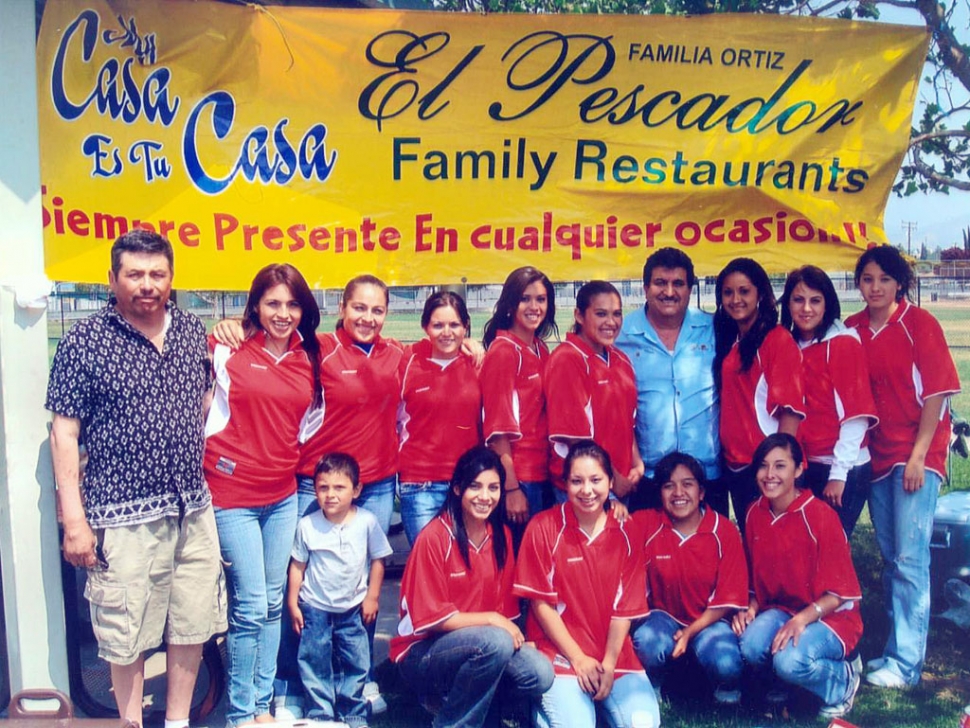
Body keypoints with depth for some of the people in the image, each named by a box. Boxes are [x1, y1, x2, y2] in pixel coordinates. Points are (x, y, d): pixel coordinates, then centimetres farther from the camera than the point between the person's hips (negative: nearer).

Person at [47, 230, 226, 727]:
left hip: (194, 510, 5)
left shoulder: (193, 331, 6)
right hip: (125, 517, -4)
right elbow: (64, 433, -7)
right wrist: (74, 519, -11)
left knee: (193, 627, 13)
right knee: (128, 636, 6)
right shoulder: (85, 342, -7)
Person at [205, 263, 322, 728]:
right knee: (250, 605, -2)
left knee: (273, 602, 13)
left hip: (283, 494, 5)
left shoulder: (309, 358, 6)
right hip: (234, 494, -5)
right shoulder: (228, 349, -7)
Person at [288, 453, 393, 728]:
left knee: (356, 663, 7)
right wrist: (292, 602, 0)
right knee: (315, 663, 6)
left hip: (354, 608, 0)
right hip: (315, 607, 0)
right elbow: (298, 565, -1)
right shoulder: (307, 525, -9)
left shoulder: (367, 522, -10)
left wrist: (372, 597, -2)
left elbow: (377, 560, -1)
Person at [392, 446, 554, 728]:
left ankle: (450, 695, 5)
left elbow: (505, 605, 9)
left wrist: (512, 630, -11)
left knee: (540, 675, -17)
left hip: (478, 643, 6)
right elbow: (432, 617, -15)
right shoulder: (435, 537, -16)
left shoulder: (502, 536, 3)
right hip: (422, 652, -6)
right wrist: (491, 620, -18)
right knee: (496, 641, -33)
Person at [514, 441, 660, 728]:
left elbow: (625, 607, 0)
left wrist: (609, 664, -10)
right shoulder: (543, 527, -8)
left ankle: (602, 701, 10)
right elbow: (541, 603, -6)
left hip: (614, 653, 3)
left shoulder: (624, 534, 1)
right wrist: (578, 659, -10)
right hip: (561, 653, -3)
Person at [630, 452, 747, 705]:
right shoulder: (644, 524, -10)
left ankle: (726, 690, 10)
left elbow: (729, 597, -7)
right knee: (647, 643, -33)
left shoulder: (724, 531, -9)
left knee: (726, 664, -29)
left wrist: (690, 632, -16)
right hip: (663, 616, 0)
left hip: (708, 620, 0)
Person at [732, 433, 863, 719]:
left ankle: (842, 680, 1)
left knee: (789, 660, -33)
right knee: (751, 645, -29)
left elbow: (839, 592, -15)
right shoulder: (755, 514, 0)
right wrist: (751, 608, -8)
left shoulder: (820, 516, -17)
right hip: (778, 610, 4)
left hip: (828, 616, -4)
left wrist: (802, 619, -28)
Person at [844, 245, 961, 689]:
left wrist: (918, 455, -13)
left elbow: (937, 391, -9)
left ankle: (905, 661, 1)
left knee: (909, 558, -6)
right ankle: (897, 647, 23)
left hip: (916, 454, -5)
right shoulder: (852, 330, 6)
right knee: (889, 557, 12)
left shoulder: (919, 324, -6)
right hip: (876, 455, 5)